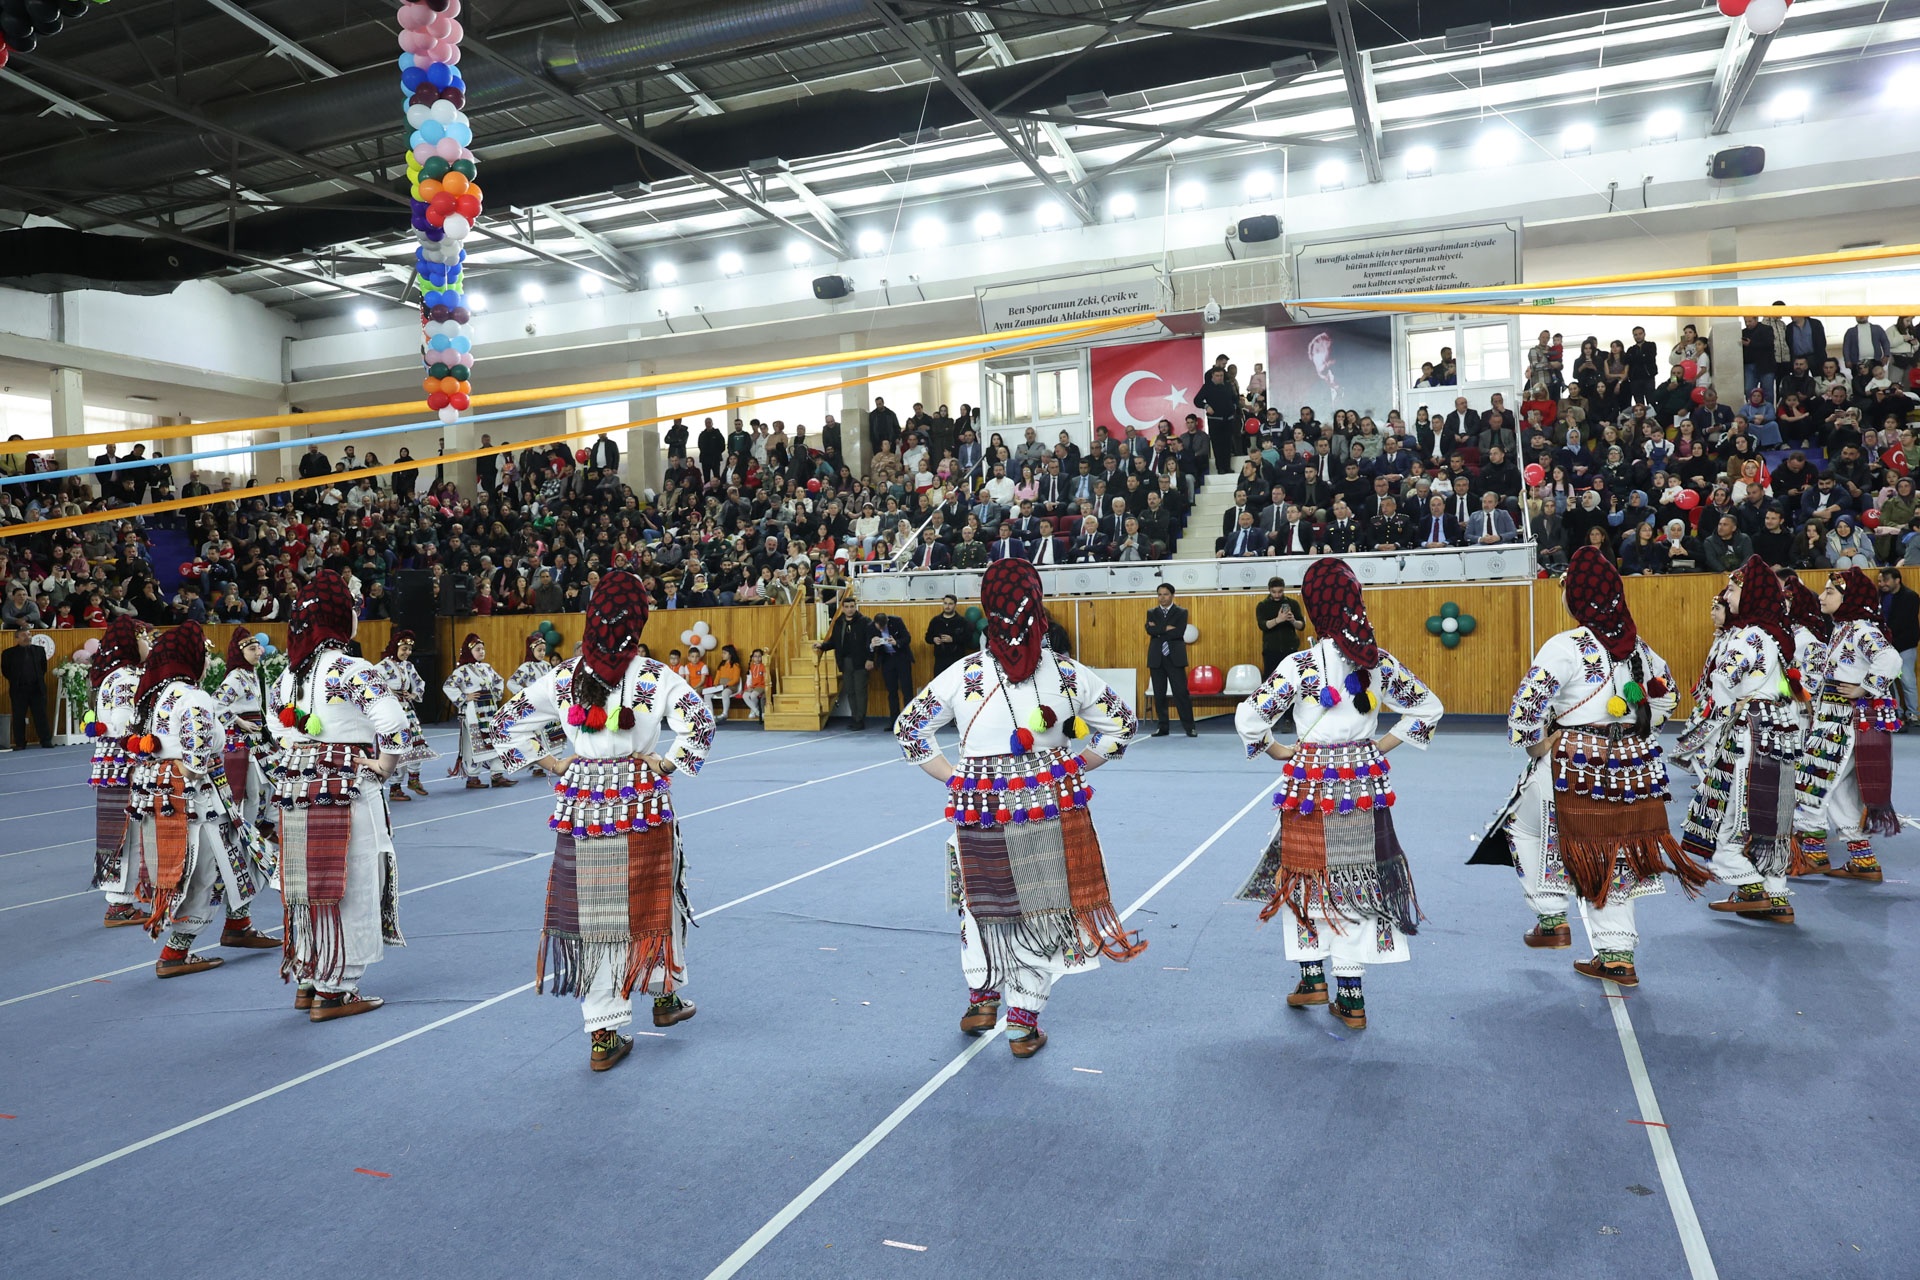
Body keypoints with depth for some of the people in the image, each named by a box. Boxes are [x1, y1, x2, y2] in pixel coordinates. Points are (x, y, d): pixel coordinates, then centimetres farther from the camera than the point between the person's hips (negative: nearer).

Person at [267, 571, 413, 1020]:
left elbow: (275, 721, 23)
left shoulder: (291, 670, 7)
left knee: (307, 885, 16)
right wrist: (384, 765, -13)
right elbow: (395, 726, -28)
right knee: (347, 888, 1)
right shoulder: (350, 671, -17)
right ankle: (333, 991, 8)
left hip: (296, 789, 8)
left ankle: (306, 981, 27)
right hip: (347, 793, -8)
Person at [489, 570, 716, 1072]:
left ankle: (602, 1035, 11)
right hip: (641, 802, -2)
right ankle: (664, 996, 37)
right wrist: (668, 764, -7)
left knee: (590, 908, 7)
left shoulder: (564, 675, 0)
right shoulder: (653, 675, -10)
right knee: (650, 900, 17)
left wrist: (551, 761, 8)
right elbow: (699, 721, -19)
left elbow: (507, 722, 6)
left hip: (582, 801, 2)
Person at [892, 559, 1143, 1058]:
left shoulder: (964, 672, -5)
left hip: (980, 809, 0)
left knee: (981, 902, 21)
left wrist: (954, 777, 3)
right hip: (1051, 809, 0)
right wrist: (1076, 766, 9)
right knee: (1039, 909, 11)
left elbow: (908, 728, -1)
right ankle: (1023, 1025, 19)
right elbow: (1123, 724, 6)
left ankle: (982, 999, 32)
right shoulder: (1069, 673, -3)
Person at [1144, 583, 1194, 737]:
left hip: (1175, 658, -3)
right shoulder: (1151, 612, 11)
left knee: (1181, 693, -6)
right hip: (1157, 658, 3)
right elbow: (1150, 629, -8)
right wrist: (1166, 628, -14)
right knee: (1159, 695, 4)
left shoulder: (1181, 612, 4)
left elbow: (1179, 632, -12)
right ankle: (1163, 727, 12)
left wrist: (1159, 631, -8)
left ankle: (1189, 727, -1)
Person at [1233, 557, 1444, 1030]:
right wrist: (1382, 746, 9)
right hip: (1364, 786, 4)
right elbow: (1429, 708, 8)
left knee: (1306, 878, 15)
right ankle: (1350, 998, 16)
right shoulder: (1380, 661, -1)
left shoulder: (1301, 665, -14)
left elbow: (1248, 716, -19)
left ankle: (1312, 978, 20)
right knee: (1356, 883, 10)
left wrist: (1279, 750, -3)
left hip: (1312, 785, -4)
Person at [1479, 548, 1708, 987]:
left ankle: (1552, 919, 18)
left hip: (1573, 767, -6)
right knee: (1610, 855, 14)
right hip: (1631, 766, 6)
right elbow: (1667, 696, 22)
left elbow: (1525, 709, -21)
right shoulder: (1638, 646, 7)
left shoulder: (1567, 647, -15)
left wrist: (1537, 744, -4)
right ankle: (1617, 956, 20)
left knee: (1524, 827, 17)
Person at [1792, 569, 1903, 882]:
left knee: (1815, 783, -3)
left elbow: (1890, 660, -32)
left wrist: (1863, 690, -23)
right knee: (1841, 791, 14)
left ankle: (1813, 854, 8)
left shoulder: (1861, 629, -15)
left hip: (1849, 725, -10)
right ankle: (1863, 861, 21)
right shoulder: (1841, 630, 14)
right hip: (1833, 723, 10)